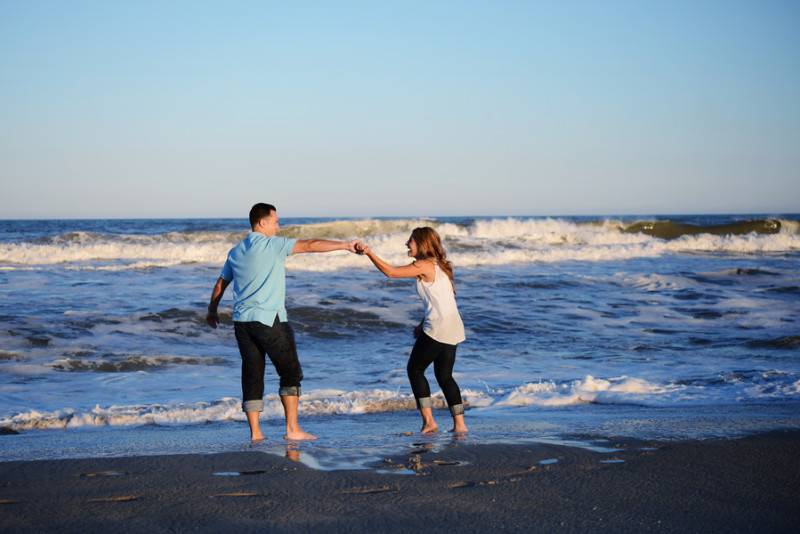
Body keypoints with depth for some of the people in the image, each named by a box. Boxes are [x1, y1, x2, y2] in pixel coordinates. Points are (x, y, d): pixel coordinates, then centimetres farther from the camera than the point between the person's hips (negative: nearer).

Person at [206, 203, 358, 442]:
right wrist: (345, 245, -7)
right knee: (291, 372, 2)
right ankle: (292, 429, -4)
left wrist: (212, 310, 36)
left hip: (242, 321, 7)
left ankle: (255, 433, 5)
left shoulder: (235, 252, 15)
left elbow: (220, 283, 23)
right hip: (268, 319, -7)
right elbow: (310, 245, -10)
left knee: (252, 375, 8)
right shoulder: (272, 245, -6)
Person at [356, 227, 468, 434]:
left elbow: (390, 272, -14)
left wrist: (369, 252, -10)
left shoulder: (424, 265, -10)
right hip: (453, 330, 9)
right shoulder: (437, 266, 18)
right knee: (444, 376, 15)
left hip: (438, 329, -9)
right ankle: (459, 424, 11)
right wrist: (423, 325, 22)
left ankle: (428, 420, 1)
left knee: (414, 370, 4)